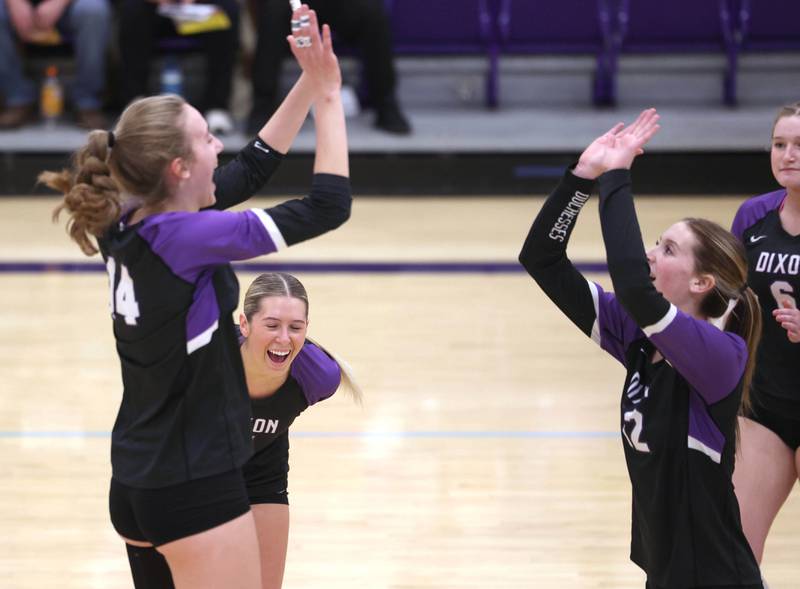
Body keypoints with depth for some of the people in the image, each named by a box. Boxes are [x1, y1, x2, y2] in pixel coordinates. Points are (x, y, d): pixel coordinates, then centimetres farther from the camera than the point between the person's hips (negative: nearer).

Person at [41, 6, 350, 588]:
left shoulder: (131, 228, 2)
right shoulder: (181, 237, -22)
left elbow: (249, 170, 16)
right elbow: (329, 204, -19)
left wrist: (309, 85, 12)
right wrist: (329, 99, -9)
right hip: (197, 489, -9)